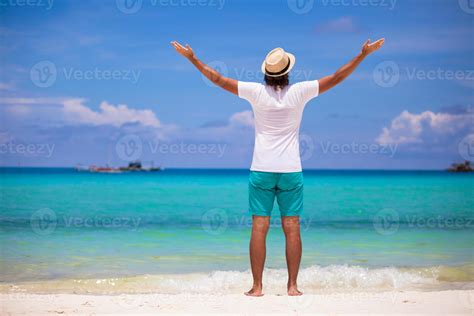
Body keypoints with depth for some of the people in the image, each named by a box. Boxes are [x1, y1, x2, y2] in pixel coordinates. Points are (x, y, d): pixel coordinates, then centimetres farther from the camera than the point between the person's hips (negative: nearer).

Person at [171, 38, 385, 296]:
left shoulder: (257, 92, -4)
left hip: (261, 170, 0)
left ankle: (257, 287, -1)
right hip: (291, 170, 0)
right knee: (292, 228, 3)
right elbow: (336, 78, 1)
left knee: (259, 228, 0)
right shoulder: (299, 92, -4)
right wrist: (363, 54, 9)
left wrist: (192, 58, 9)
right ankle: (292, 286, 3)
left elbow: (219, 80, 0)